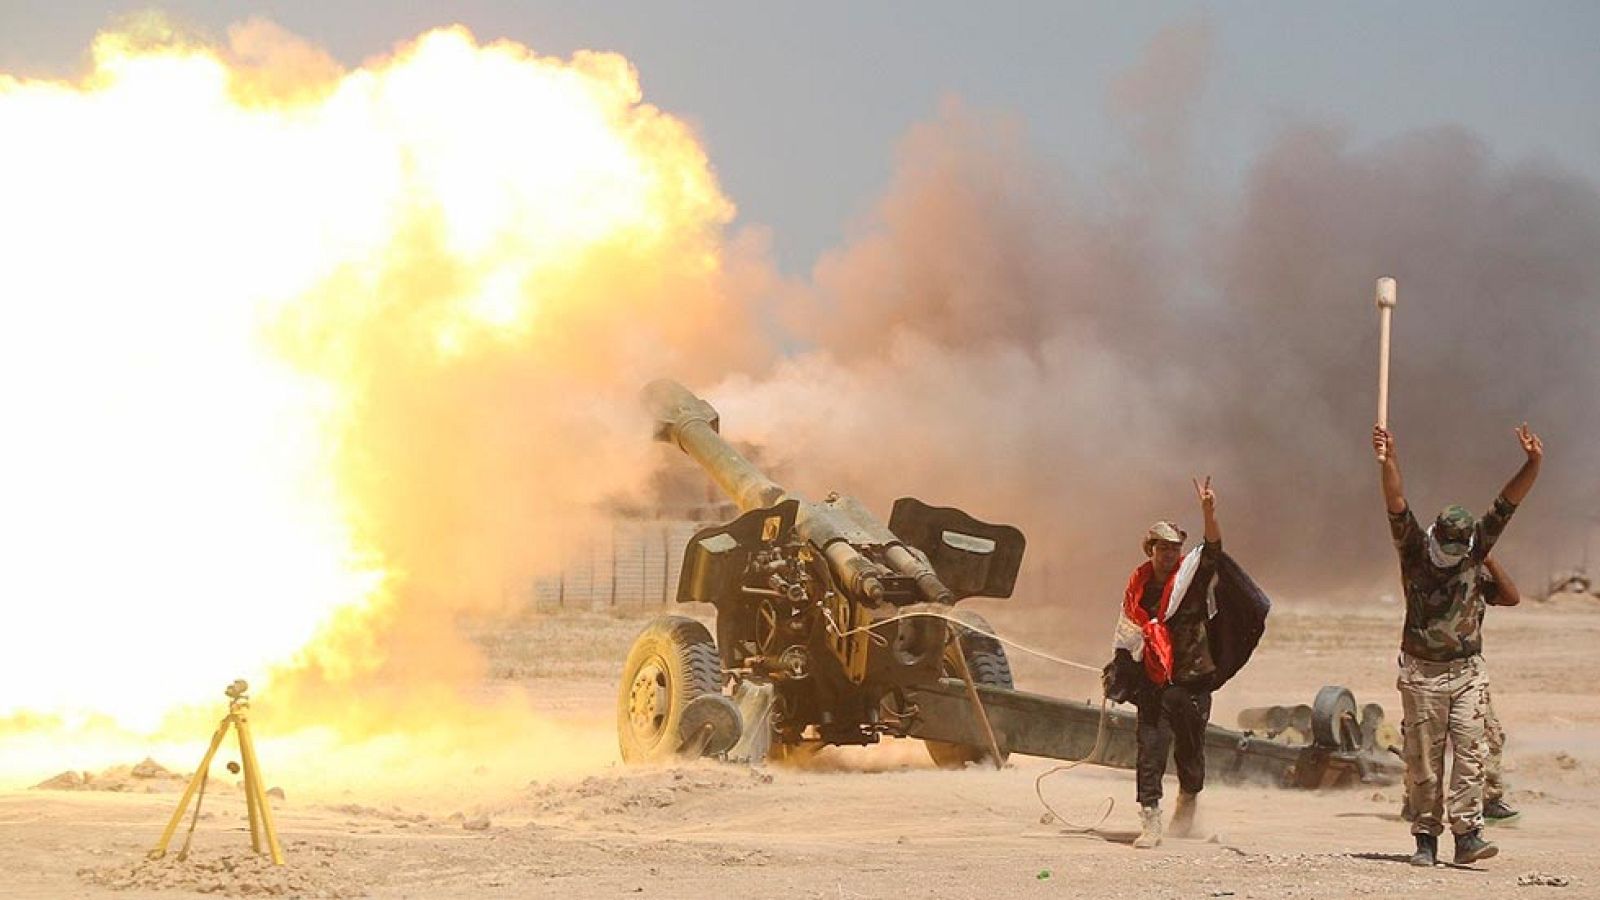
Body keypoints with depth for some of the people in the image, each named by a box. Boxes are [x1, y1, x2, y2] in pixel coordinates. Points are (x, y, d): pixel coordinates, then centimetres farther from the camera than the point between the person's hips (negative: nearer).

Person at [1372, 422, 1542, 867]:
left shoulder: (1476, 551, 3)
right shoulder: (1414, 552, -4)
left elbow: (1506, 504, -3)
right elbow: (1397, 507, -18)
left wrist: (1532, 464, -14)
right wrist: (1388, 463, -33)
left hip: (1468, 671, 2)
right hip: (1422, 674, -2)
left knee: (1470, 750, -7)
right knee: (1423, 758, 1)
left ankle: (1467, 834, -9)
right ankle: (1426, 838, 7)